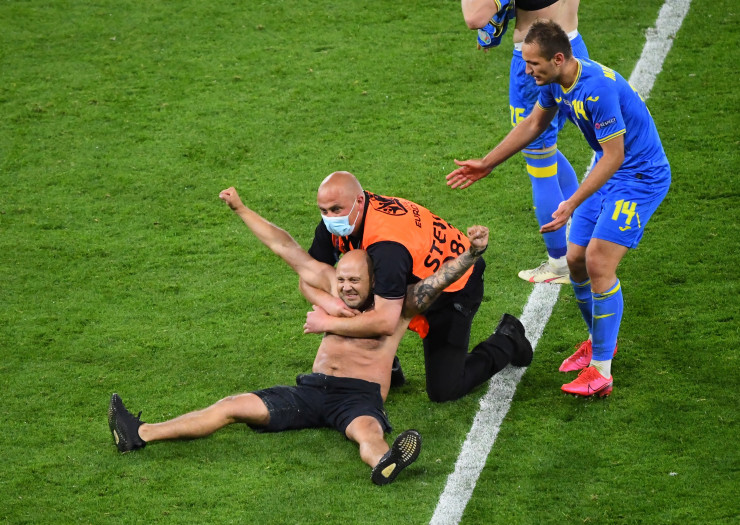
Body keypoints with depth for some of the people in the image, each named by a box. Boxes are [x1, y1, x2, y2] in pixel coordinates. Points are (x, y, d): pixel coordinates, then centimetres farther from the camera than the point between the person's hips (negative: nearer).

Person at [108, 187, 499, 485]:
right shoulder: (332, 285, 15)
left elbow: (440, 279, -10)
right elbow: (285, 247, 19)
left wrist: (471, 253, -29)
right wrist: (241, 210, 21)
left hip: (360, 397, -5)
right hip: (312, 389, 5)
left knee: (367, 429, -40)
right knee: (235, 406, -7)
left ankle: (385, 465, -77)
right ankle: (139, 435, -13)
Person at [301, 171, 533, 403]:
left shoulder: (387, 244, -42)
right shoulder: (336, 224, -17)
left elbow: (385, 322, -45)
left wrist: (327, 324, -34)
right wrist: (326, 301, -33)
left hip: (454, 288, -8)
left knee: (443, 389, -7)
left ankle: (507, 339, 16)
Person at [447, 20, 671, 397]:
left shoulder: (599, 88, -31)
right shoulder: (555, 82, -2)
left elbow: (613, 156, -27)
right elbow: (532, 124, 16)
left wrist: (573, 203, -30)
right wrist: (486, 164, 20)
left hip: (640, 177, -9)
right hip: (607, 172, 9)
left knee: (598, 262, -18)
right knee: (576, 260, 9)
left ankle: (601, 372, -13)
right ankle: (599, 340, 33)